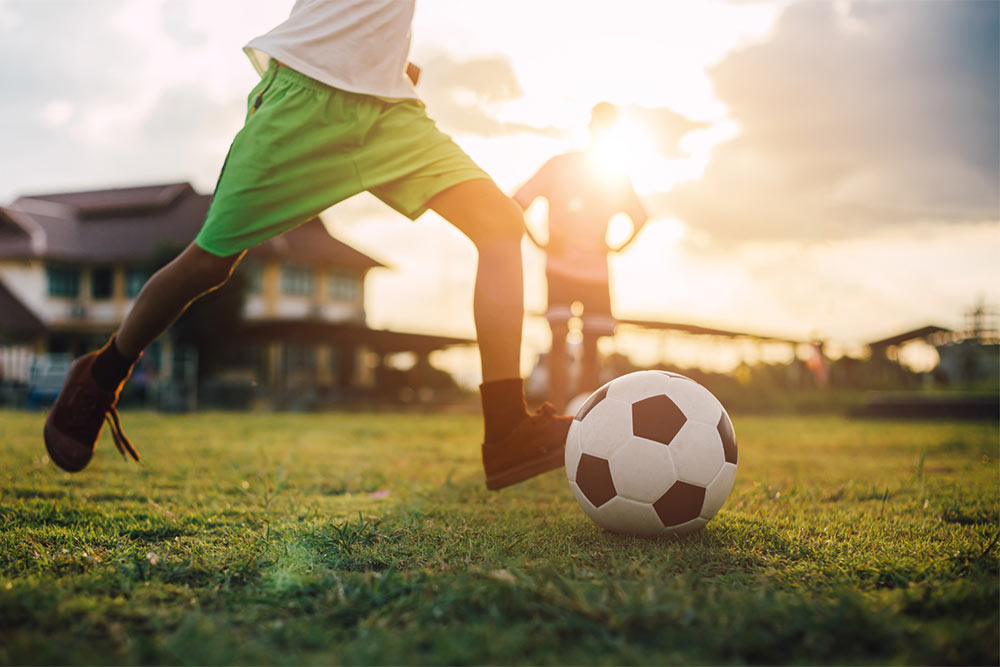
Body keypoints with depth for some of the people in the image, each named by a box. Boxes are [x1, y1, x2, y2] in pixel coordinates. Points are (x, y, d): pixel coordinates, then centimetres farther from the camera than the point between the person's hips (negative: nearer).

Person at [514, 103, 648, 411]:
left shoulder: (618, 176, 8)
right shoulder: (559, 166, 1)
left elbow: (640, 217, 18)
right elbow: (517, 203, -2)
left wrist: (618, 247, 5)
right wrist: (539, 241, -9)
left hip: (597, 272, 3)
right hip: (559, 268, -3)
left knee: (591, 348, 1)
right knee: (558, 338, -16)